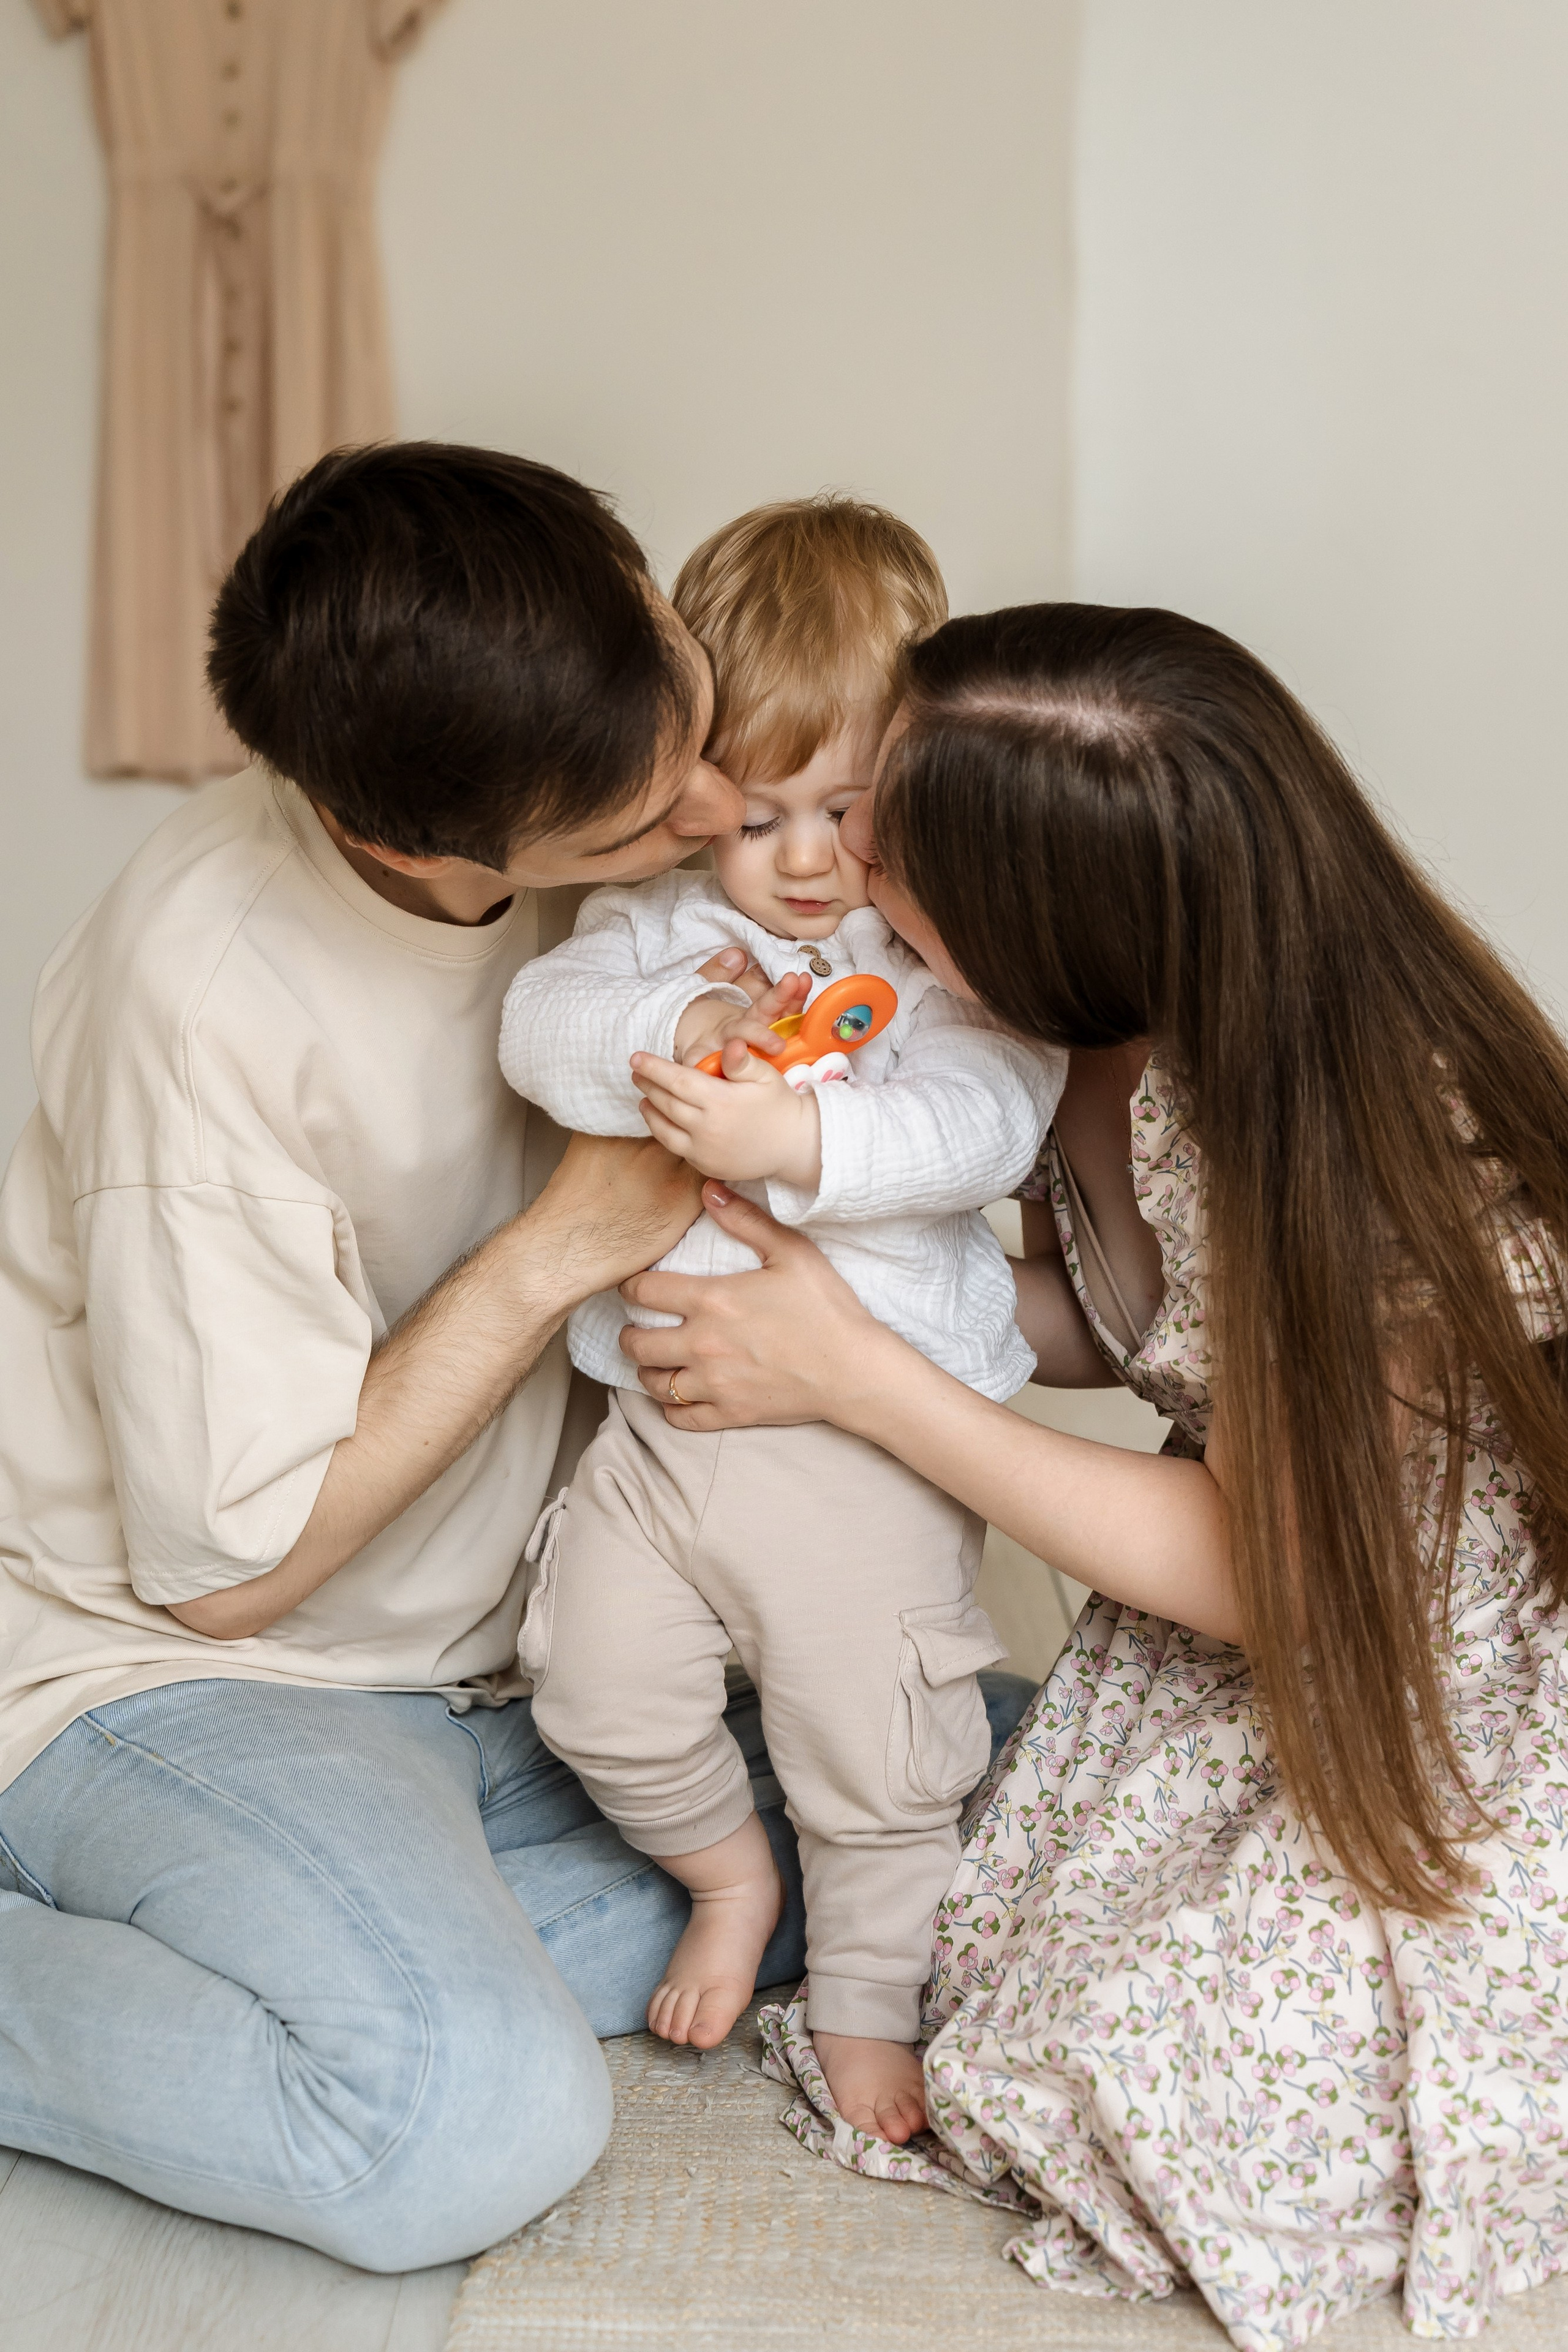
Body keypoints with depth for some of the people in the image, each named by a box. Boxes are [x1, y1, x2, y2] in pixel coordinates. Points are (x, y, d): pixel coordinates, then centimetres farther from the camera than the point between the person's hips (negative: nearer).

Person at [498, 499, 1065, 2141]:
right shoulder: (660, 919, 5)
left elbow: (981, 1125, -21)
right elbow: (541, 1026, -8)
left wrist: (796, 1137, -35)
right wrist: (676, 1025, -26)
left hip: (877, 1433, -3)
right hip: (662, 1407, 4)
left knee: (871, 1744, 6)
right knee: (599, 1694, 5)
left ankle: (868, 2002, 32)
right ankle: (729, 1871, 36)